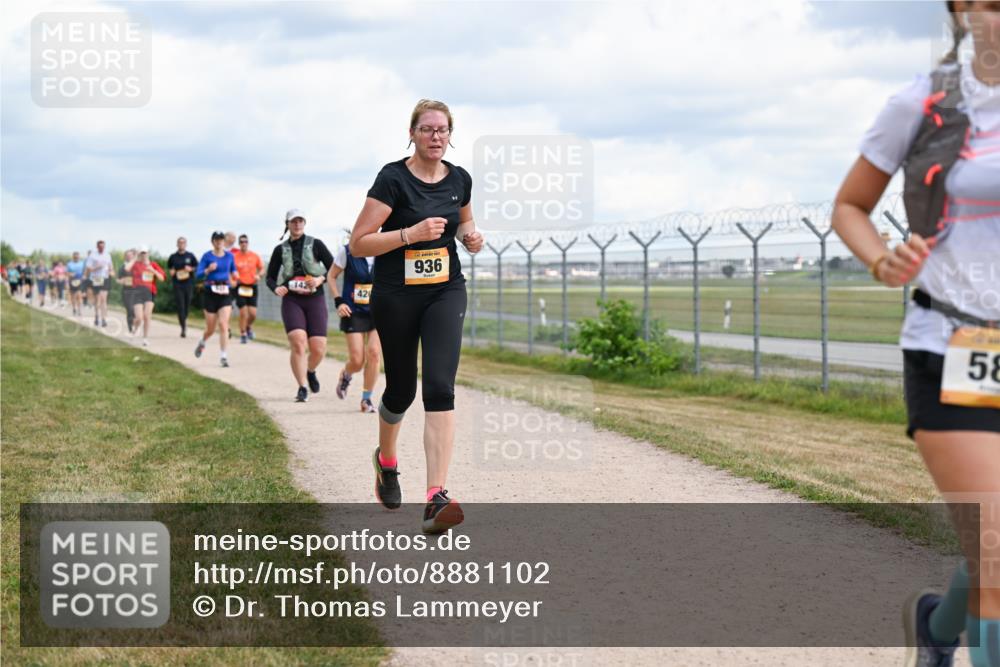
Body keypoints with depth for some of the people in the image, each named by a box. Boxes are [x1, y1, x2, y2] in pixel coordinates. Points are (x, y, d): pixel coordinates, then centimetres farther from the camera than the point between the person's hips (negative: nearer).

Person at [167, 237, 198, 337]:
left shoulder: (190, 256, 5)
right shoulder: (173, 257, 7)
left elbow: (197, 267, 9)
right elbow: (169, 267, 22)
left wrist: (191, 269, -10)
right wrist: (171, 271, 1)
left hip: (188, 283, 1)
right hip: (177, 284, -1)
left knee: (187, 305, 7)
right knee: (180, 306, -10)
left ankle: (184, 320, 37)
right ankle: (183, 328, -10)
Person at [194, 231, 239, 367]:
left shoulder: (229, 255, 7)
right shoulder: (207, 256, -2)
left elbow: (233, 269, 23)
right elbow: (198, 274, -8)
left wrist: (234, 275, 1)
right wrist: (208, 270, -27)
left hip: (225, 293, 1)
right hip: (211, 293, -1)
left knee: (223, 324, -14)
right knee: (211, 329, 6)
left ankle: (223, 356, -12)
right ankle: (202, 342, 40)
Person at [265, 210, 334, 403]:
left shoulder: (316, 245, 3)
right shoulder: (280, 250, 7)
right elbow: (270, 277, 13)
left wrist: (321, 279, -14)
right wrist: (276, 288, -8)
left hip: (315, 300, 0)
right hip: (291, 301, 0)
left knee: (318, 349, -4)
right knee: (298, 343, -18)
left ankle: (310, 371, 31)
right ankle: (302, 388, -10)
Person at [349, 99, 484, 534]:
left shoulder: (460, 180, 4)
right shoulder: (393, 179, -11)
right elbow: (358, 244, -15)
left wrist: (470, 236, 2)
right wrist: (412, 232, -25)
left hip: (445, 292, 2)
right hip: (396, 296, -2)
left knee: (440, 386, -16)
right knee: (401, 390, 11)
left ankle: (436, 498, -23)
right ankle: (386, 459, 45)